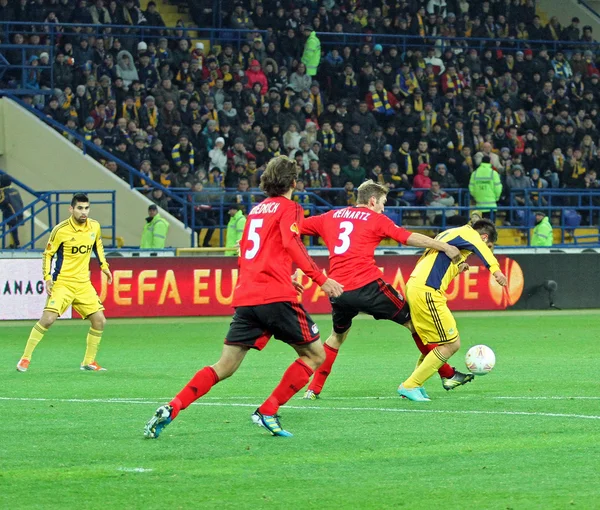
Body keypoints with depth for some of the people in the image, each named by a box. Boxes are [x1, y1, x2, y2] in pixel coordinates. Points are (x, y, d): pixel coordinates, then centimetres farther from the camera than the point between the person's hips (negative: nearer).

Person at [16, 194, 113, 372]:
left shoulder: (94, 226, 2)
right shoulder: (60, 230, -12)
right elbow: (47, 254, -4)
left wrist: (104, 266, 19)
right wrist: (47, 277, -11)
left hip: (84, 284, 5)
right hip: (63, 282, -5)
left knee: (99, 321, -2)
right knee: (48, 319, -18)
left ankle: (89, 361, 14)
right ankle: (25, 358, -6)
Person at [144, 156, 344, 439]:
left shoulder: (255, 210, 23)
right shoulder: (289, 208, 2)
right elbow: (292, 244, -15)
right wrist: (321, 279, -16)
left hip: (246, 297, 7)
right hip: (276, 297, -7)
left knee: (224, 367, 6)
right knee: (315, 354, 8)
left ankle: (170, 409, -10)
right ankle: (267, 412, -1)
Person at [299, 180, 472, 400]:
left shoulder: (330, 217, 17)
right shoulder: (375, 219, 4)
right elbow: (409, 238, -6)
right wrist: (446, 248, -6)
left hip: (338, 290, 4)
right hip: (367, 285, -4)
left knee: (338, 336, 28)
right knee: (413, 322, 9)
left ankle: (313, 390, 20)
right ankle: (448, 375, 12)